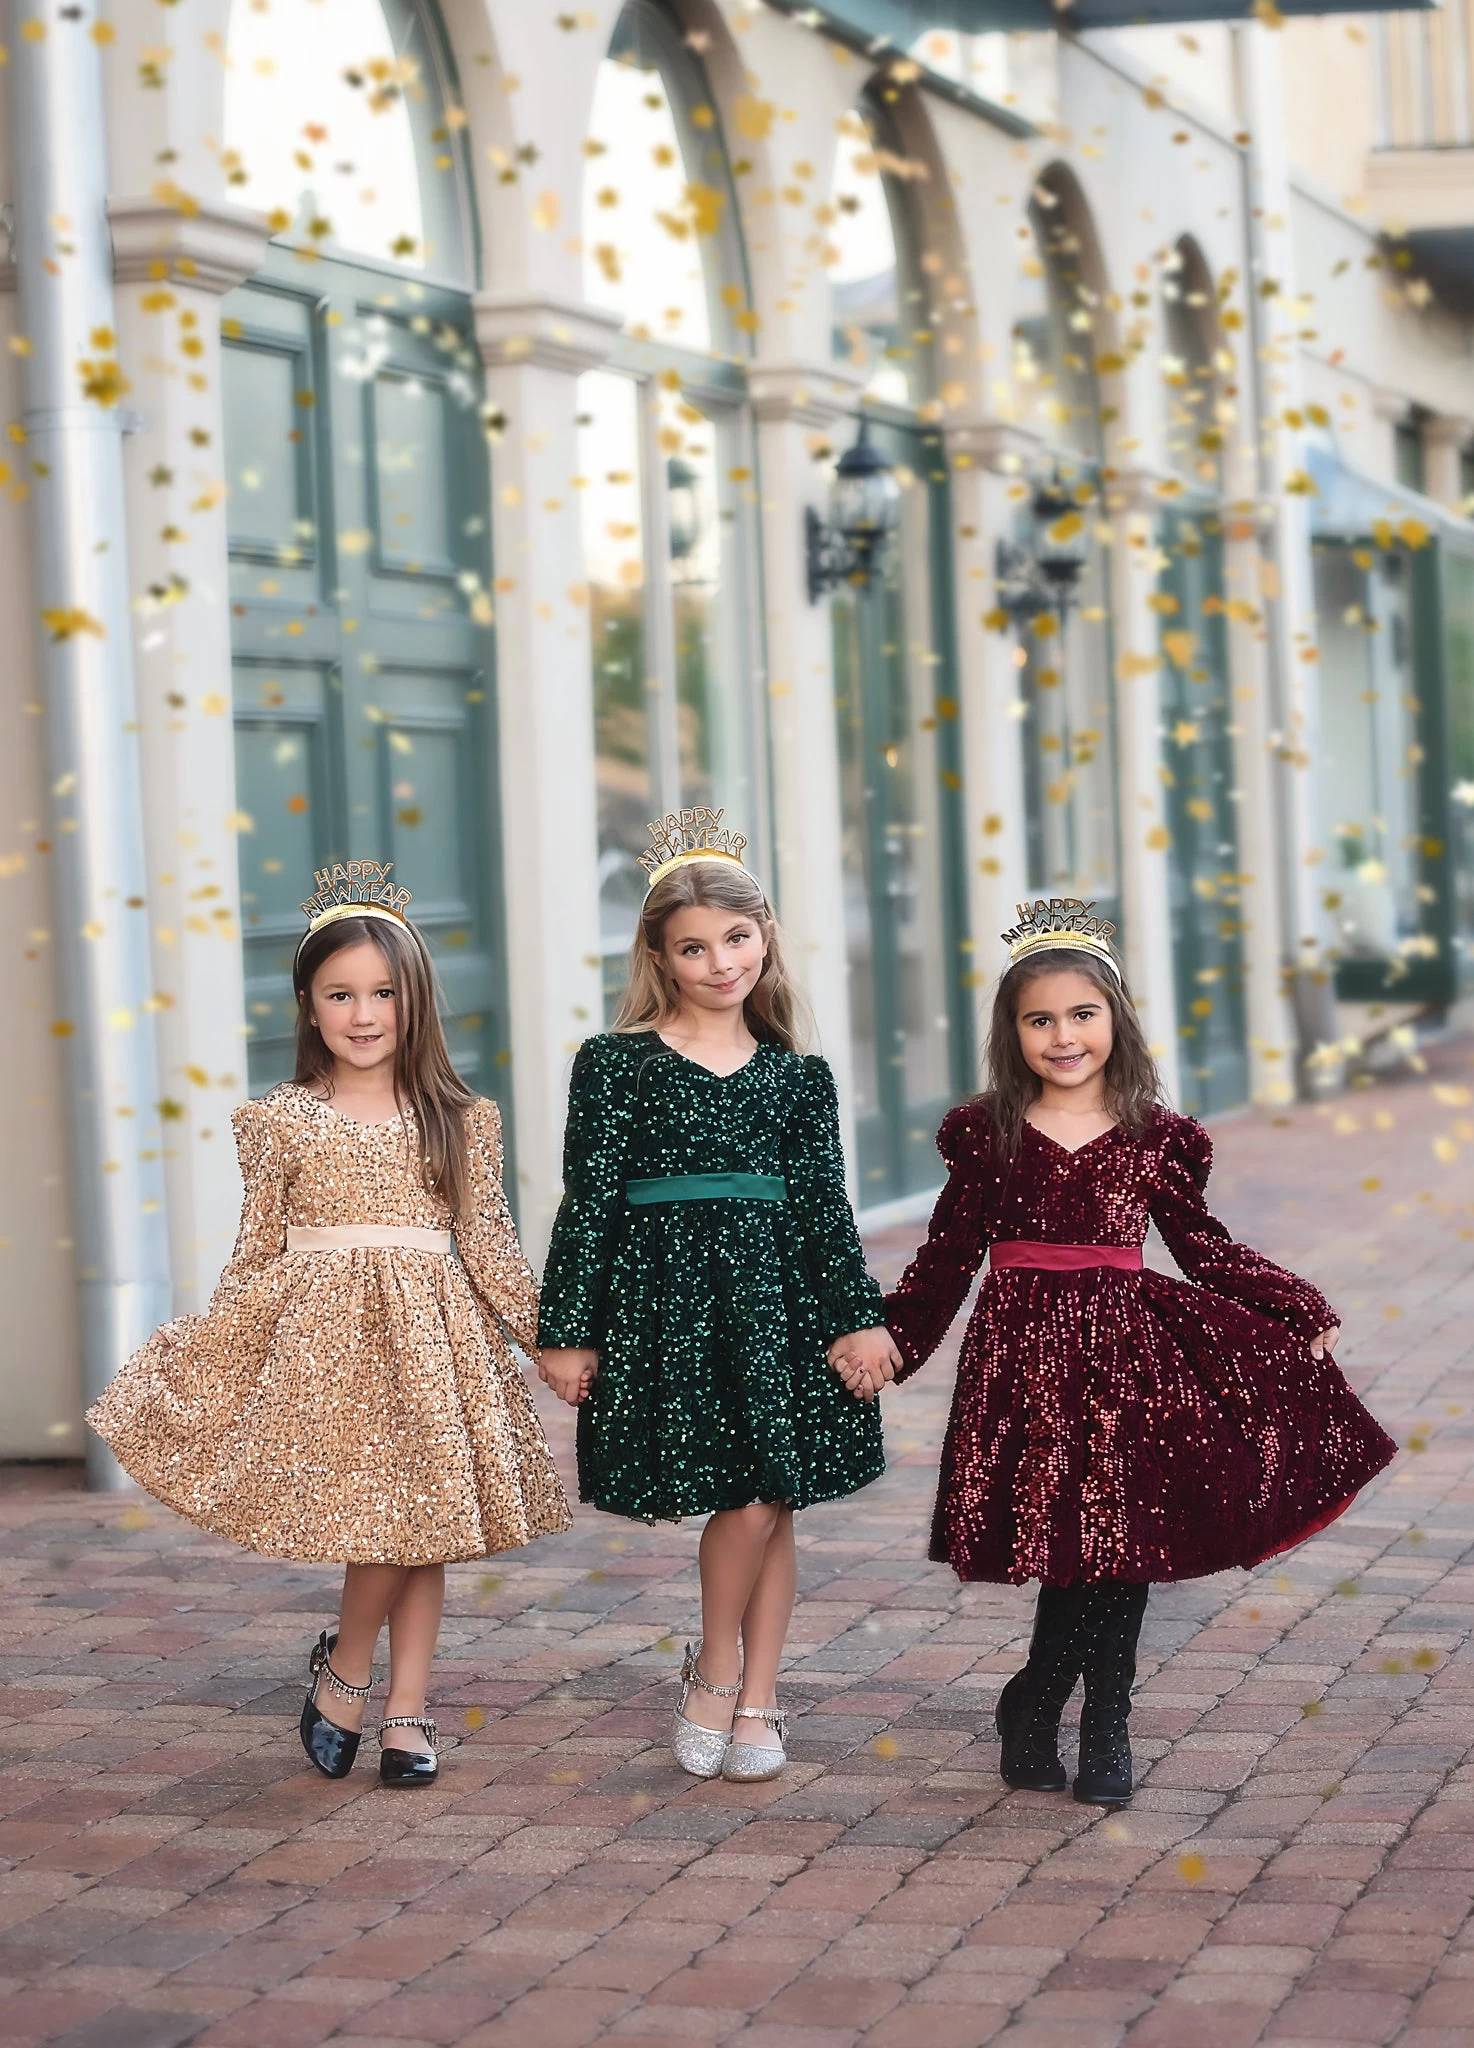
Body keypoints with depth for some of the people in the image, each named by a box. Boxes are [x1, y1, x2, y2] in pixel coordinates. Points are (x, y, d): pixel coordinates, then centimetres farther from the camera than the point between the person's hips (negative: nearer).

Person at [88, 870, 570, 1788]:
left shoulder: (461, 1120, 6)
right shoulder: (282, 1121, 4)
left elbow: (488, 1241, 8)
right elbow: (259, 1253, 8)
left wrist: (546, 1334, 5)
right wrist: (205, 1355, 6)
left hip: (432, 1333, 2)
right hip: (322, 1333, -2)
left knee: (425, 1523, 3)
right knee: (381, 1522, -10)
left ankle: (407, 1713, 14)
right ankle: (344, 1668, 16)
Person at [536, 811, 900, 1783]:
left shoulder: (799, 1075, 8)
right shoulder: (615, 1065, 0)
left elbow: (824, 1203, 7)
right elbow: (590, 1200, -1)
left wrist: (858, 1318, 0)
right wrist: (569, 1330, -3)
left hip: (776, 1297, 3)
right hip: (665, 1295, -3)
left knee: (773, 1502, 5)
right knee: (746, 1501, -10)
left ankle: (756, 1704, 17)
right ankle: (715, 1671, 15)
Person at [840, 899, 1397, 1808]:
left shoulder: (1156, 1137, 5)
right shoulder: (986, 1135, 3)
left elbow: (1204, 1247, 11)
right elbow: (949, 1256, 9)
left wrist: (1300, 1310, 6)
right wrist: (884, 1342, 6)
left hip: (1128, 1347, 2)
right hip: (1023, 1350, -1)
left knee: (1125, 1540, -2)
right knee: (1069, 1545, -6)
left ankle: (1035, 1703, 14)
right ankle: (1102, 1726, 11)